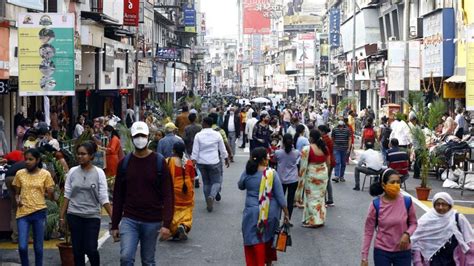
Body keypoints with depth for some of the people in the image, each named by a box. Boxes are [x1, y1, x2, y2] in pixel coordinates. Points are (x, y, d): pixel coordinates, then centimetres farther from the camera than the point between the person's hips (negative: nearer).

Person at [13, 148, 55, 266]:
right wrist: (17, 200, -10)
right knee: (22, 247, -5)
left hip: (39, 212, -1)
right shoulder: (19, 174, 2)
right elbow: (16, 193, 11)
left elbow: (50, 196, 2)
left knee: (38, 247, 8)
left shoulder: (45, 174, -2)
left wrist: (51, 192, -19)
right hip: (23, 213, 1)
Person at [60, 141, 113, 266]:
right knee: (77, 250, 6)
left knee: (91, 249, -7)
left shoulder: (99, 173, -5)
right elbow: (67, 195, 6)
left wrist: (113, 217, -13)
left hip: (92, 216, -2)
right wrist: (62, 216, 5)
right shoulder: (72, 171, 1)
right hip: (74, 216, 2)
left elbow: (103, 198, -6)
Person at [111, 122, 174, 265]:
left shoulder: (159, 162, -4)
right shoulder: (124, 163, 3)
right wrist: (114, 225, 7)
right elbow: (118, 195, 8)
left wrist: (166, 224, -15)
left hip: (152, 221, -1)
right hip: (129, 220, 1)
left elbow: (168, 195, -6)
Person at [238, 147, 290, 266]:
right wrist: (286, 213, 0)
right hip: (271, 212, 1)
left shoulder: (247, 172, -6)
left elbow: (241, 186, 15)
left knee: (255, 242, 5)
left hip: (253, 212, -1)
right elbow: (280, 196, -7)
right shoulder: (272, 173, -9)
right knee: (269, 238, 22)